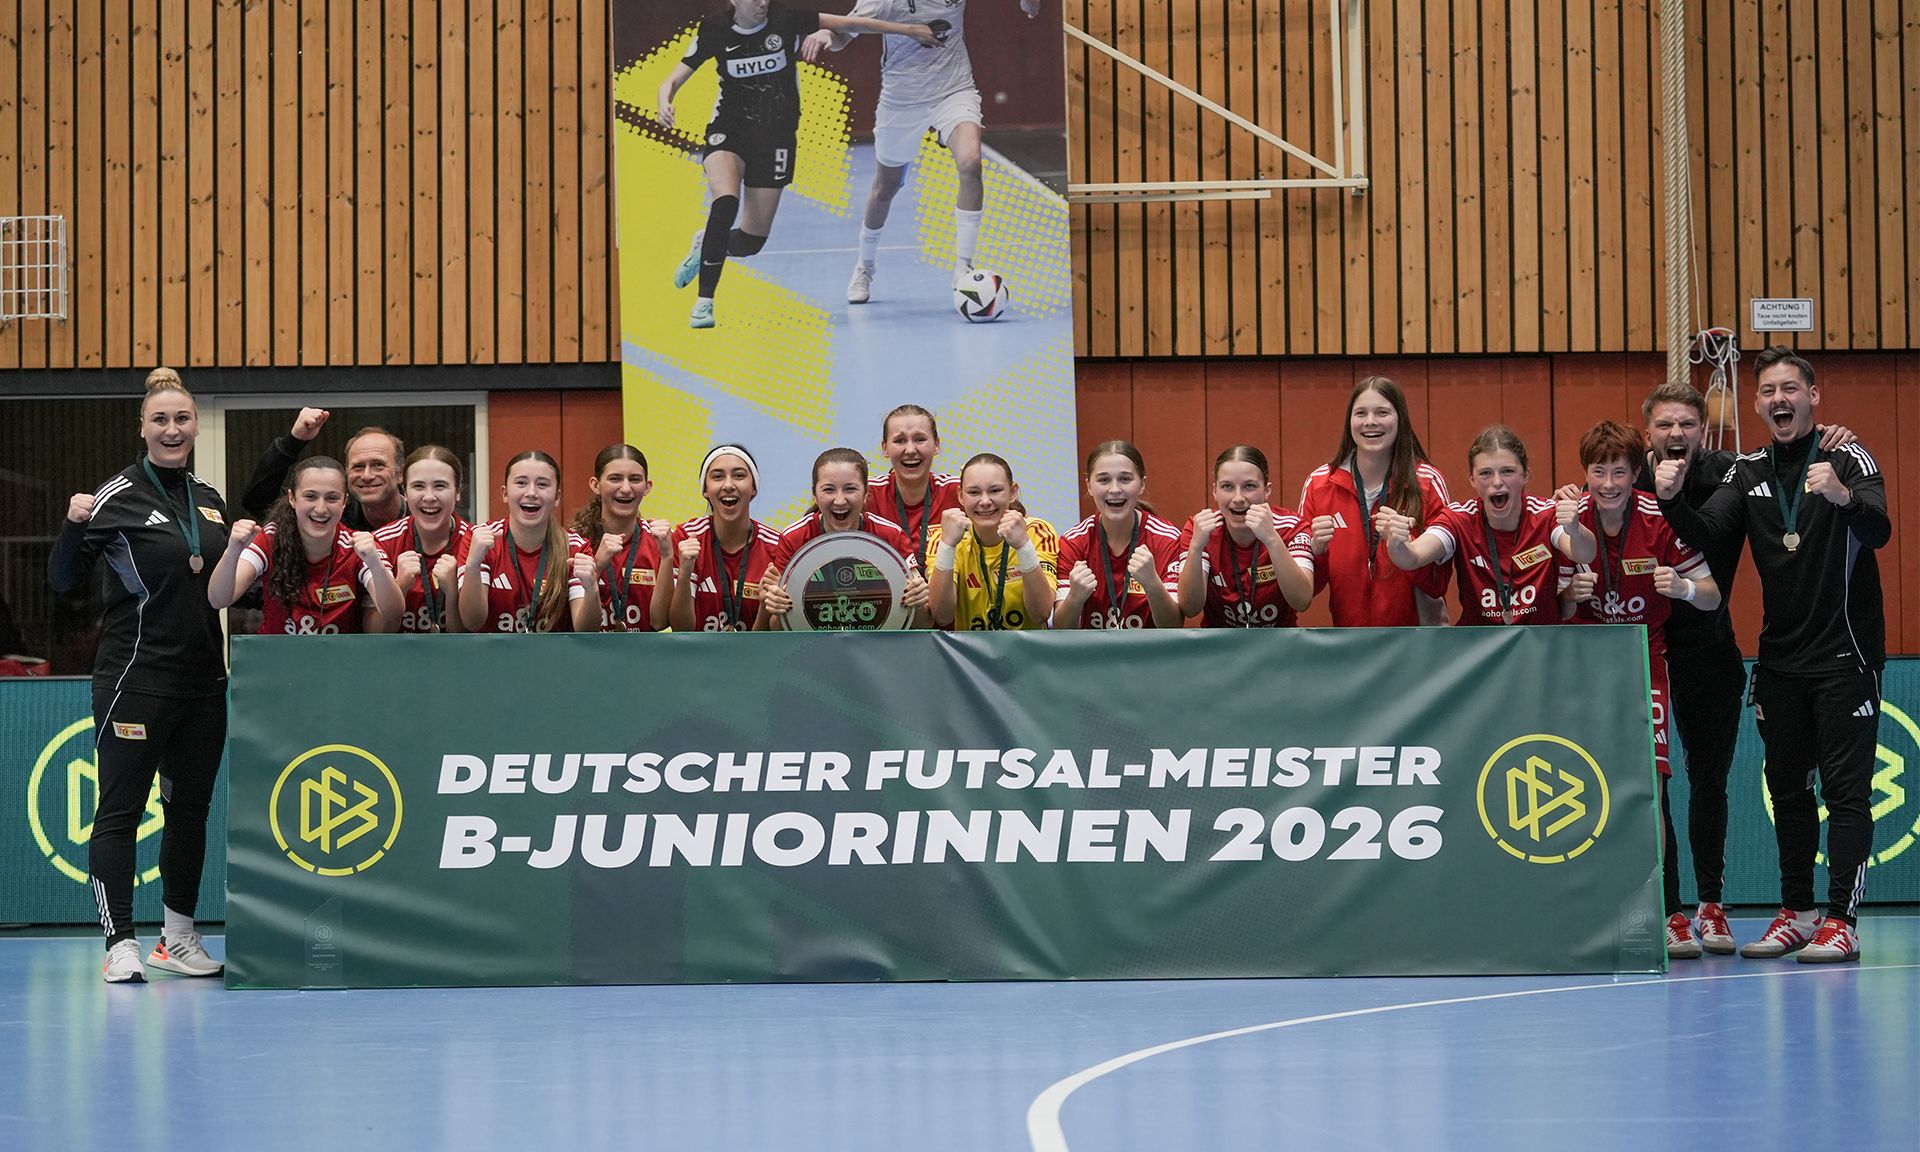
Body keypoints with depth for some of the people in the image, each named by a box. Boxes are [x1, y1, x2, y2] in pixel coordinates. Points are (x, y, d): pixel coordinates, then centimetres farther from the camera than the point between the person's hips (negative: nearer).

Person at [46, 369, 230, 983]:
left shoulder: (210, 499, 12)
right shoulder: (119, 494, -7)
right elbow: (63, 580, -11)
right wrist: (74, 525, -26)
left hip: (203, 679, 7)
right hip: (135, 677, -7)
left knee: (190, 809, 11)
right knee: (119, 810, -5)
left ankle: (178, 939, 20)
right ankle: (121, 944, -4)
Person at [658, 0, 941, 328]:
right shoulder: (715, 30, -10)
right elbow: (672, 82, -8)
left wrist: (907, 29, -10)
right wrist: (665, 104, -31)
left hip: (776, 139, 1)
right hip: (728, 132, -1)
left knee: (751, 240, 0)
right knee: (726, 202, -30)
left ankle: (707, 245, 37)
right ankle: (704, 301, -19)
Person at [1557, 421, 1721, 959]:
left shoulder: (1662, 521, -10)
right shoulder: (1570, 521, -5)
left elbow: (1711, 597, -4)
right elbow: (1558, 612, 2)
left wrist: (1684, 586, -26)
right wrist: (1570, 595, -20)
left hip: (1643, 664, -2)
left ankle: (1667, 915, -12)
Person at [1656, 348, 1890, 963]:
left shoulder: (1847, 459, -6)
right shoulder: (1749, 472, 7)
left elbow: (1879, 529, -23)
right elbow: (1706, 534, -5)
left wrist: (1844, 498, -45)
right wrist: (1671, 499, -25)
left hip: (1844, 654, -5)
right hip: (1780, 659, 5)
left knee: (1845, 788, -6)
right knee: (1787, 788, 11)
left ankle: (1841, 921, -6)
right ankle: (1797, 913, 21)